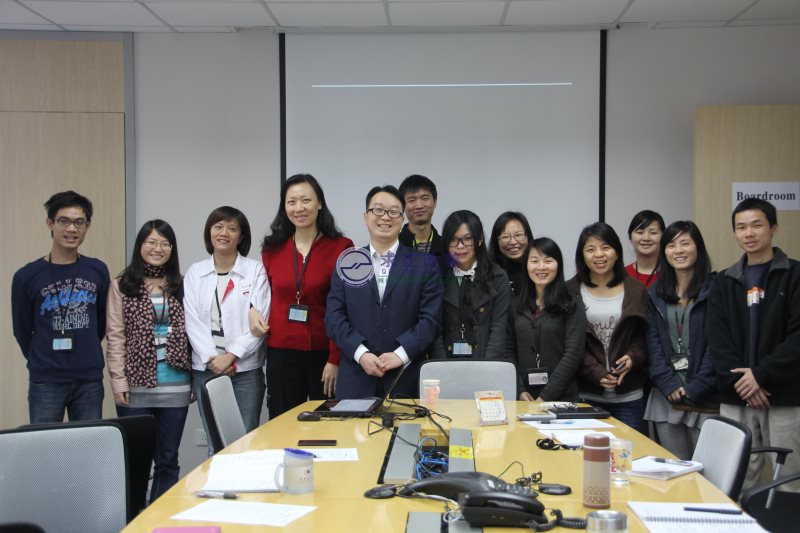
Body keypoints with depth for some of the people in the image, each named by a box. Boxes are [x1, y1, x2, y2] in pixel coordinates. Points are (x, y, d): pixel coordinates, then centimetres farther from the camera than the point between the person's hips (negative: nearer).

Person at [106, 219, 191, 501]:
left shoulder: (181, 286, 9)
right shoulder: (122, 286, 2)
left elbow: (189, 332, 7)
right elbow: (116, 337, -2)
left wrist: (195, 376, 2)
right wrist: (119, 380, -9)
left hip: (175, 385, 2)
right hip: (136, 384, -2)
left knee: (168, 460, 9)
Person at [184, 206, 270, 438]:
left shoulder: (255, 270, 1)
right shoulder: (195, 272, 9)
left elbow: (260, 320, -5)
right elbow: (192, 321, 2)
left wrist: (230, 355, -12)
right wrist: (212, 358, -9)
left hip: (245, 369, -2)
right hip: (206, 368, 2)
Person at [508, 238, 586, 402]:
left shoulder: (572, 306, -3)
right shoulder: (517, 306, 7)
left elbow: (573, 353, -10)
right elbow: (509, 351, 5)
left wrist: (545, 397, -15)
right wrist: (520, 391, -8)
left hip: (562, 398, -3)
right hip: (524, 399, 3)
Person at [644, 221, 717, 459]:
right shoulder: (656, 293, 12)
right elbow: (653, 342, 6)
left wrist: (695, 389, -12)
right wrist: (669, 385, -7)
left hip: (705, 399, -4)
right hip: (666, 397, 4)